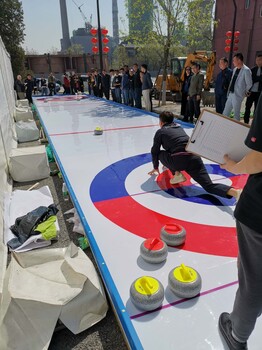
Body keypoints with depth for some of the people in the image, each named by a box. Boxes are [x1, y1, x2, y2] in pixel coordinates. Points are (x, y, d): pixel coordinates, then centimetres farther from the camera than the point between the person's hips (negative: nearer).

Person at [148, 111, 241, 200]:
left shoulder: (160, 131, 17)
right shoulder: (179, 127, 33)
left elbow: (155, 151, 21)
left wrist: (156, 167, 37)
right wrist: (169, 164, 59)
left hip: (179, 160, -5)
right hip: (194, 158, 5)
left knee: (160, 154, 25)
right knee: (209, 186, -3)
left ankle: (177, 174, 9)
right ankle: (234, 191, -32)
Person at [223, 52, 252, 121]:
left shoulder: (246, 70, -14)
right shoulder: (235, 69, 11)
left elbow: (249, 84, -10)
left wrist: (244, 92, 2)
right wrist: (229, 92, 12)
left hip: (238, 95, -7)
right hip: (230, 94, 7)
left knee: (236, 113, 3)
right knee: (225, 112, 11)